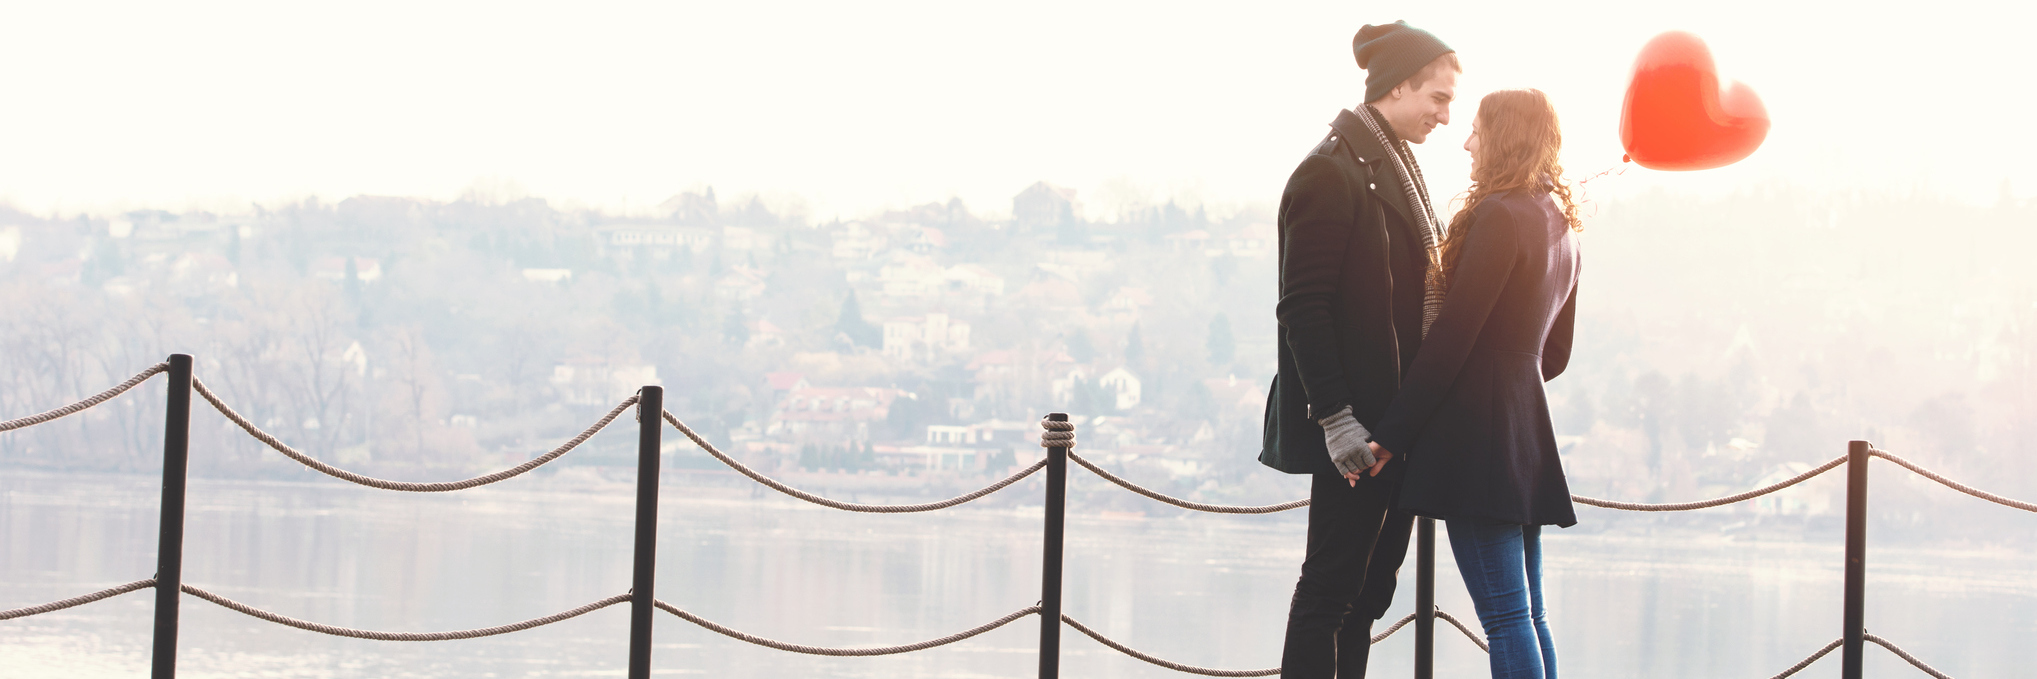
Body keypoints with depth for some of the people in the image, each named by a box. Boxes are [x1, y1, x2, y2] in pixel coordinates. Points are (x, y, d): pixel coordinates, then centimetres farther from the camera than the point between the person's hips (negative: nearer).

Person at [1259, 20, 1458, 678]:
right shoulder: (1331, 171, -12)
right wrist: (1334, 417, -21)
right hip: (1357, 422, -9)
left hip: (1398, 418, 9)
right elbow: (1302, 308, -16)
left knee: (1370, 586, 10)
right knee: (1333, 582, -5)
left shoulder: (1394, 168, 16)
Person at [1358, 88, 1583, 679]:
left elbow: (1452, 337, -15)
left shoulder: (1499, 217, -12)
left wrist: (1391, 434, -14)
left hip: (1477, 430, -9)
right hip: (1527, 428, 9)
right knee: (1527, 617, 10)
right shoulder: (1558, 225, 16)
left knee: (1506, 617, -10)